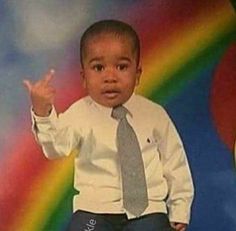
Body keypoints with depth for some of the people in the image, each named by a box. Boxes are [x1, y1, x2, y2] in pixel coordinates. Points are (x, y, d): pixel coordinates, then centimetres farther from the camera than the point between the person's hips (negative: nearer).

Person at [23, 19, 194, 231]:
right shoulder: (80, 113, -3)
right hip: (95, 210, 0)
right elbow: (56, 146, -19)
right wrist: (42, 113, -38)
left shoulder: (155, 115, 1)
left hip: (147, 208, 1)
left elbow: (174, 161, 10)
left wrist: (180, 210, 10)